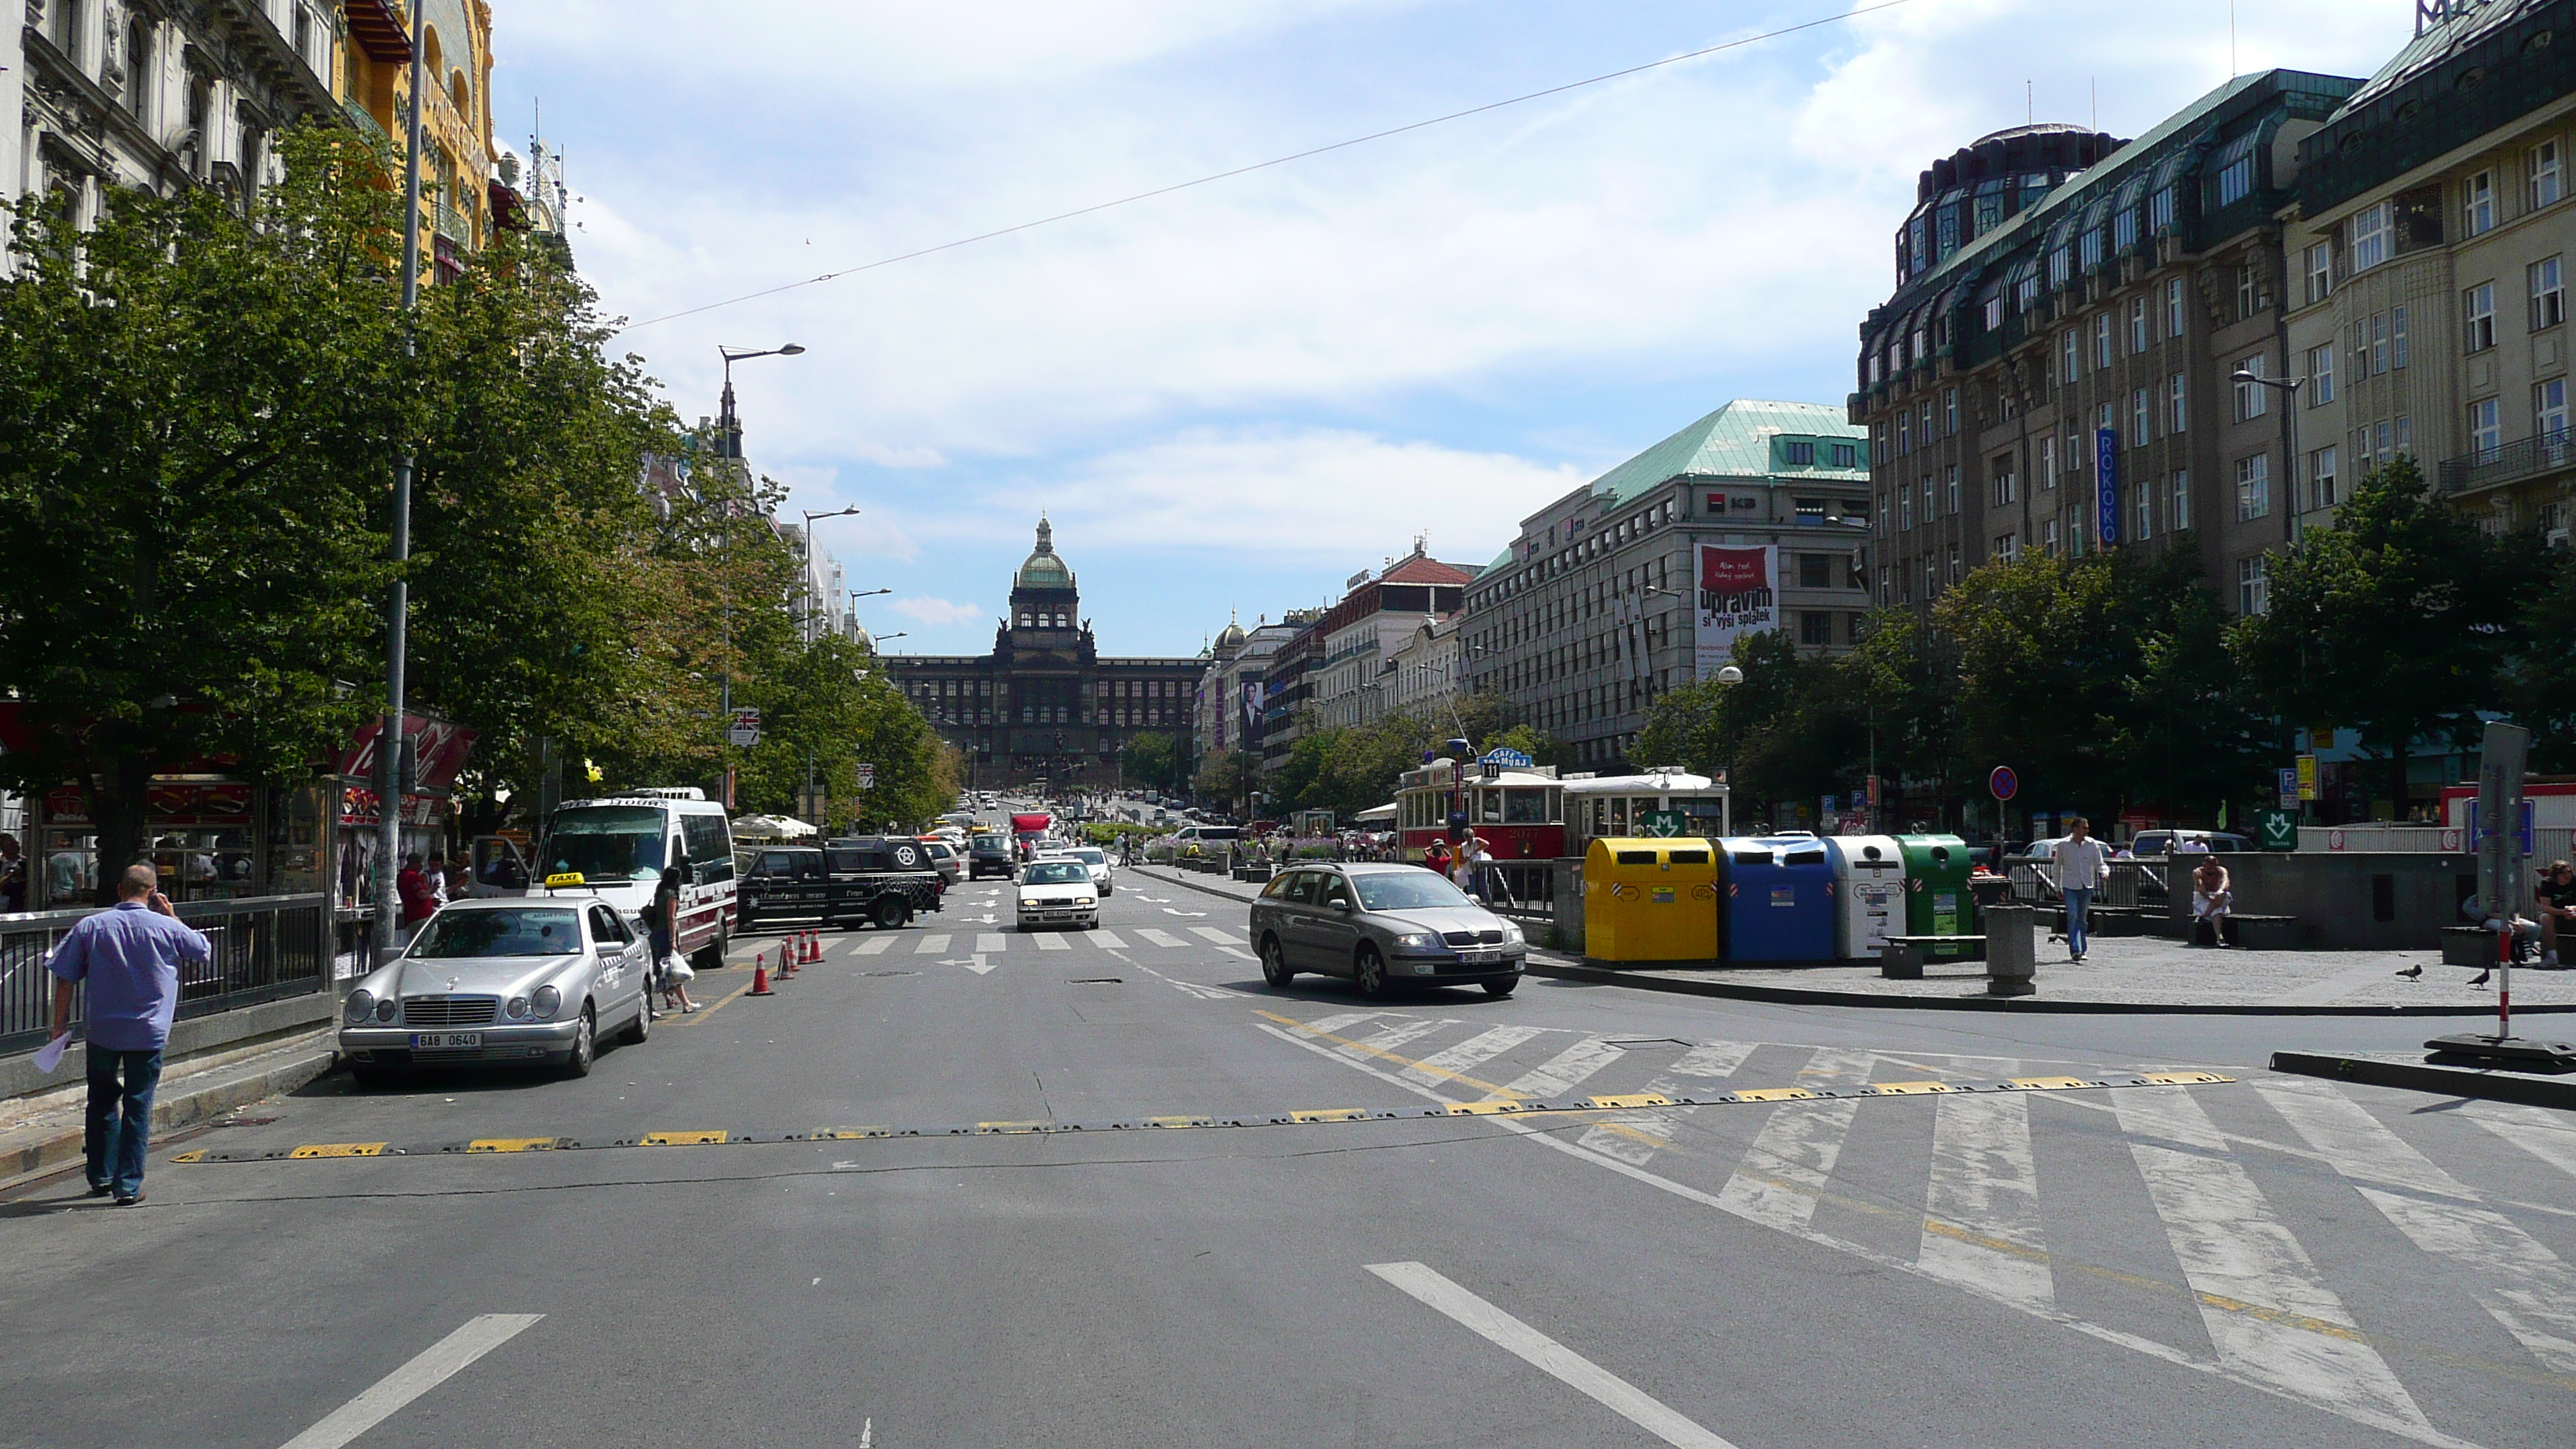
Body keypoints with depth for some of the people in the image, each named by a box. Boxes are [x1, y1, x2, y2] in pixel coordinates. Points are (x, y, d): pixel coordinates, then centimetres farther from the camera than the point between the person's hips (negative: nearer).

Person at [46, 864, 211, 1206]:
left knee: (102, 1103, 19)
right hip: (149, 1034, -2)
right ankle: (129, 1186, 2)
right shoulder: (166, 928, -6)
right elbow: (205, 950, 12)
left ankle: (100, 1177, 27)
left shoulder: (89, 926, -1)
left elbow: (65, 979, 0)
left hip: (102, 1031, 2)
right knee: (137, 1107, 4)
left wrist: (60, 1024, 8)